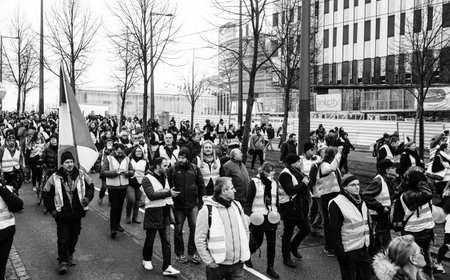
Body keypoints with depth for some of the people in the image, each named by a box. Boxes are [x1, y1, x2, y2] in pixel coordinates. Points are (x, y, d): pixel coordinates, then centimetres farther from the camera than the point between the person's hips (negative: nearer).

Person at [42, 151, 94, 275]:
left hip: (77, 213, 3)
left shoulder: (81, 175, -3)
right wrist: (51, 209, -5)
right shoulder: (55, 178, -9)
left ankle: (69, 255, 37)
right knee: (63, 238, -3)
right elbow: (46, 194, 0)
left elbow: (90, 186, 10)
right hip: (62, 214, -3)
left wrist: (88, 197, -8)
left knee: (74, 236, 16)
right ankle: (63, 261, 10)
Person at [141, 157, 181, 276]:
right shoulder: (147, 179, -10)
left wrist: (170, 205, 10)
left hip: (165, 213, 6)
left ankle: (167, 267, 2)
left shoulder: (165, 178, 14)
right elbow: (151, 195, -22)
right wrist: (168, 193, -23)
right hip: (153, 213, -6)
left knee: (166, 241, 1)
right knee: (150, 239, 9)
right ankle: (146, 260, 33)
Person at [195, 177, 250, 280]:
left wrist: (244, 251, 10)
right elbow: (200, 240, -11)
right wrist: (209, 261, -11)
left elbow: (245, 230, 14)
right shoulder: (207, 210, -13)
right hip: (217, 265, -4)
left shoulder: (237, 206, 4)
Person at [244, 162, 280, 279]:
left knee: (272, 243, 6)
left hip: (271, 218, 5)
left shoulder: (274, 183, 7)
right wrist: (248, 214, -16)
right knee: (257, 241, 5)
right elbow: (248, 201, -9)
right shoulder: (255, 182, -9)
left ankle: (270, 267, 19)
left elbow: (276, 201, 15)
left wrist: (277, 214, 9)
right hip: (258, 218, -4)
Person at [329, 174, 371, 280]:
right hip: (348, 251, -7)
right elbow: (335, 231, -16)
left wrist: (368, 243, 14)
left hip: (363, 248, 7)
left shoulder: (360, 202, 9)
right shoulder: (337, 204, -16)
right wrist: (339, 252, -18)